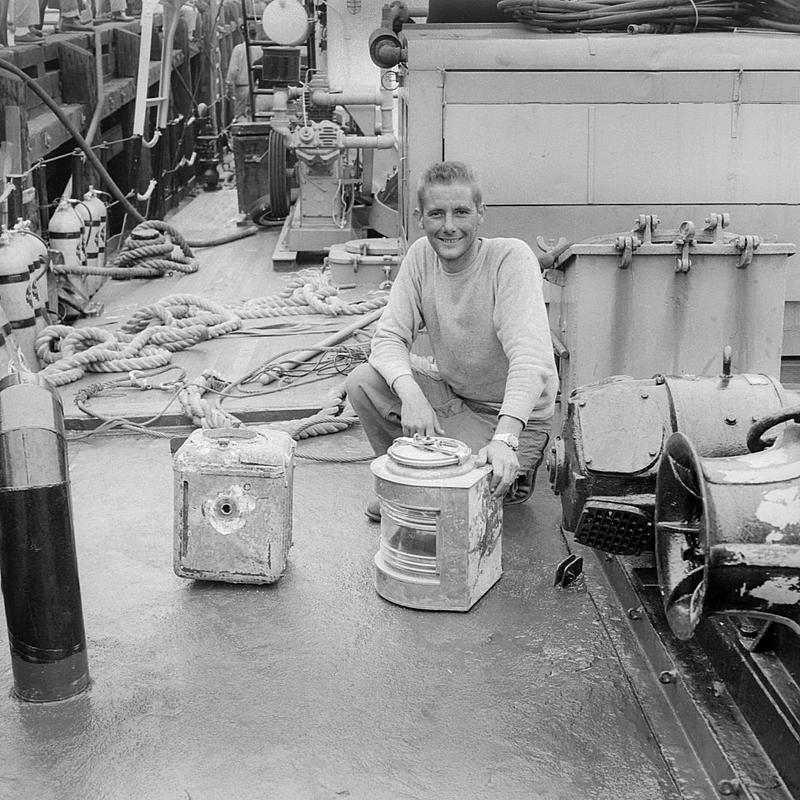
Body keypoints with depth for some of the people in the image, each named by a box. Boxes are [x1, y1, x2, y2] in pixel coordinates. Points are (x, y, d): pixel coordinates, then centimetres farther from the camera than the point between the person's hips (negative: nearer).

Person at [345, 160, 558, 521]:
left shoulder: (511, 258, -24)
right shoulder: (420, 255, -8)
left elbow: (530, 357, -34)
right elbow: (389, 337, -11)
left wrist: (504, 438, -47)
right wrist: (411, 394, -33)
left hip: (512, 413, -5)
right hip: (448, 390, 5)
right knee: (362, 381, -17)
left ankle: (512, 475, 13)